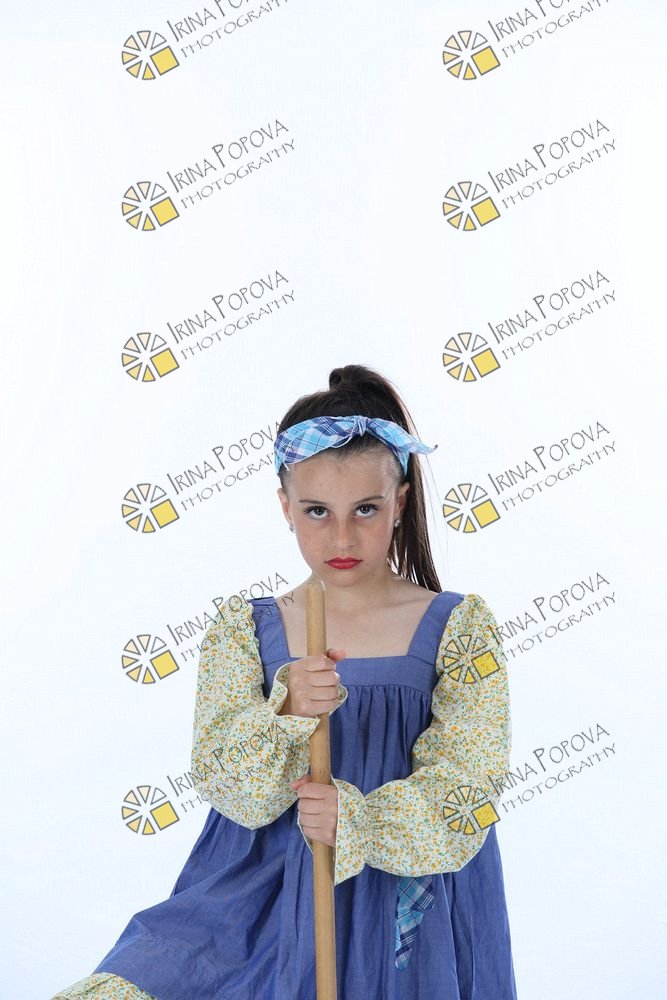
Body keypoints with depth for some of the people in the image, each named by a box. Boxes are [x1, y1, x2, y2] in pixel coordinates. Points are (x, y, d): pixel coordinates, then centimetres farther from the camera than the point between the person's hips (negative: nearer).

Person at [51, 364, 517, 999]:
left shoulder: (458, 628, -2)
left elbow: (466, 791, -8)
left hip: (410, 907, -1)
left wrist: (358, 821, -24)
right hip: (267, 899, 1)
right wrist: (283, 714, -26)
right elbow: (230, 788, -6)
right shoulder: (242, 629, 2)